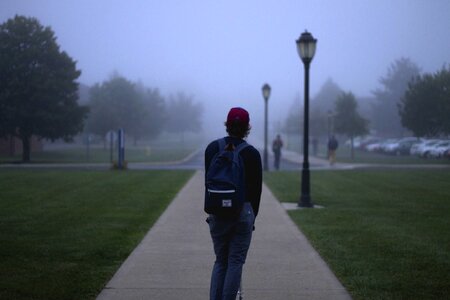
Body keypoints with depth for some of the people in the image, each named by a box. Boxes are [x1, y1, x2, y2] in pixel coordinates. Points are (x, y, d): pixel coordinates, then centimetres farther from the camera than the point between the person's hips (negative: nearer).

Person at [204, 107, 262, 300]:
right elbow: (257, 188, 2)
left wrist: (210, 210, 10)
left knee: (220, 261, 13)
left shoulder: (212, 148, 1)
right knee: (236, 262, 3)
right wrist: (252, 216, 13)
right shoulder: (252, 153, -4)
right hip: (243, 211, -2)